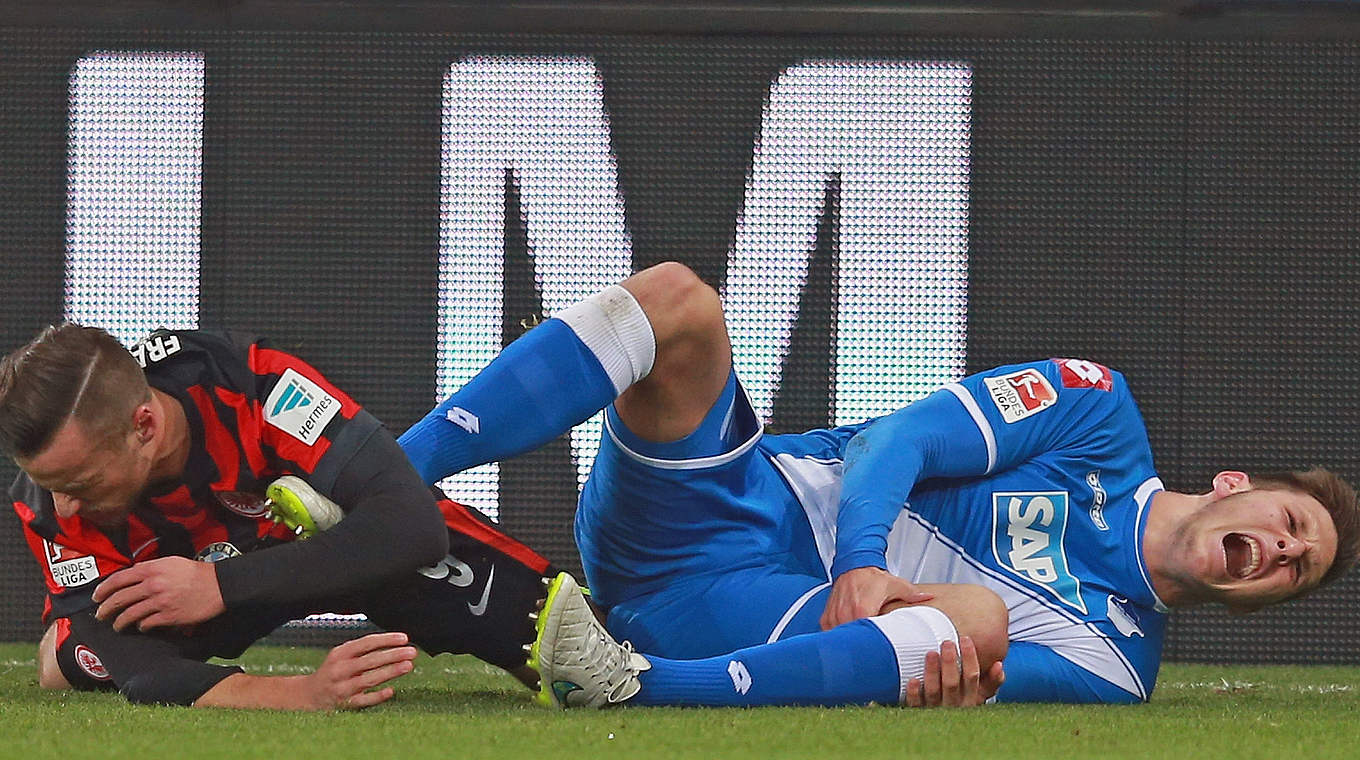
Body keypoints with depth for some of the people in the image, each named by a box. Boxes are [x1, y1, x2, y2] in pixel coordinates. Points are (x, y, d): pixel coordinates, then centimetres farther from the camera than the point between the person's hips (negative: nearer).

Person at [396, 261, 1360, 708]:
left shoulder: (1107, 667, 13)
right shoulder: (1101, 414, 11)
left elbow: (950, 682, -7)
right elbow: (902, 440, 0)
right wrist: (860, 563, -19)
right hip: (730, 499, 0)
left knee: (983, 625, -34)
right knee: (675, 300, -29)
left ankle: (638, 681, -50)